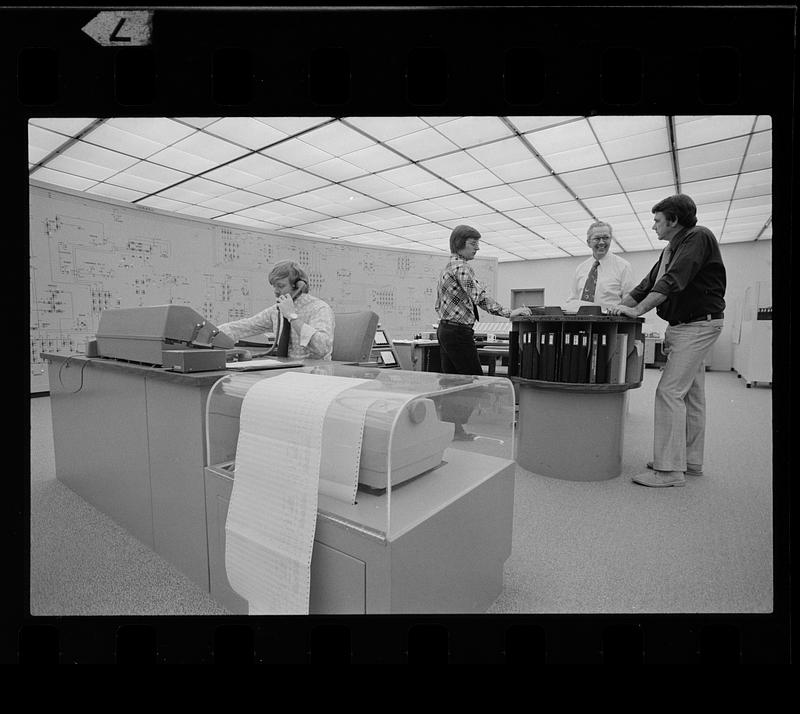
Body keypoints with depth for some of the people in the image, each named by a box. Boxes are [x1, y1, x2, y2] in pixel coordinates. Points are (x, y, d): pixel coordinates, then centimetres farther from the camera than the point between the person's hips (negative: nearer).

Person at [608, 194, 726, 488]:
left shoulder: (699, 237, -11)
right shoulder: (670, 251, 16)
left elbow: (673, 282, -22)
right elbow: (647, 285, 16)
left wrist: (636, 310, -25)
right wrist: (617, 309, 7)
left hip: (699, 325, -10)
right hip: (682, 326, 10)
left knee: (669, 391, -14)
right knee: (691, 395, 12)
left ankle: (669, 469, -10)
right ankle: (690, 461, 22)